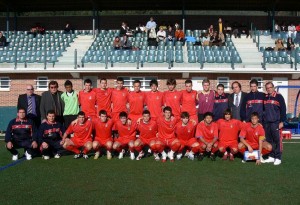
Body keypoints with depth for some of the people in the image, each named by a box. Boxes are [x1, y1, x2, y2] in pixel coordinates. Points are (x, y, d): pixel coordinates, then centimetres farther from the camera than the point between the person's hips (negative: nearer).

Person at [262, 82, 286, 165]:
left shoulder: (279, 97, -2)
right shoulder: (265, 97, 14)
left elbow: (283, 109, -4)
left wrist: (282, 121, -9)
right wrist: (262, 121, 14)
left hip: (275, 122, -5)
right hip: (266, 123, 5)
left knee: (277, 140, -5)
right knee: (269, 140, 8)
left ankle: (278, 158, 0)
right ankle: (271, 157, 15)